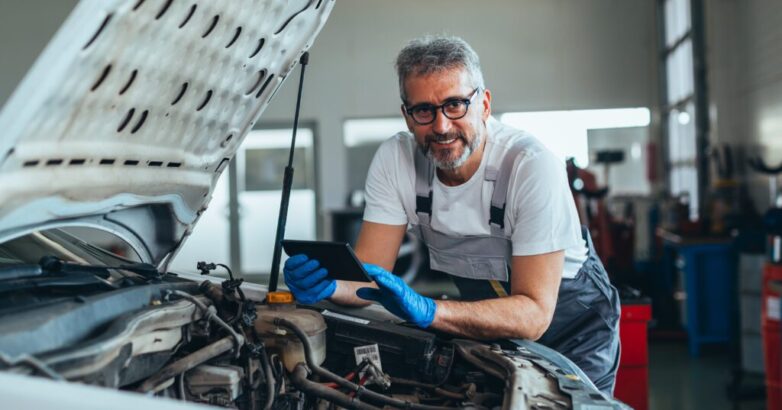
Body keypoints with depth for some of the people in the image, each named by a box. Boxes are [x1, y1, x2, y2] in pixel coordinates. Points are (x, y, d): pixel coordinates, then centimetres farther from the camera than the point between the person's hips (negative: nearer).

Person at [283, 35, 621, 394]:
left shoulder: (533, 166, -28)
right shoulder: (394, 160, -15)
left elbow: (534, 313, -30)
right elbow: (369, 273, -14)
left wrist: (427, 310, -44)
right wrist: (329, 284, -38)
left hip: (568, 322, -3)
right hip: (483, 330, 3)